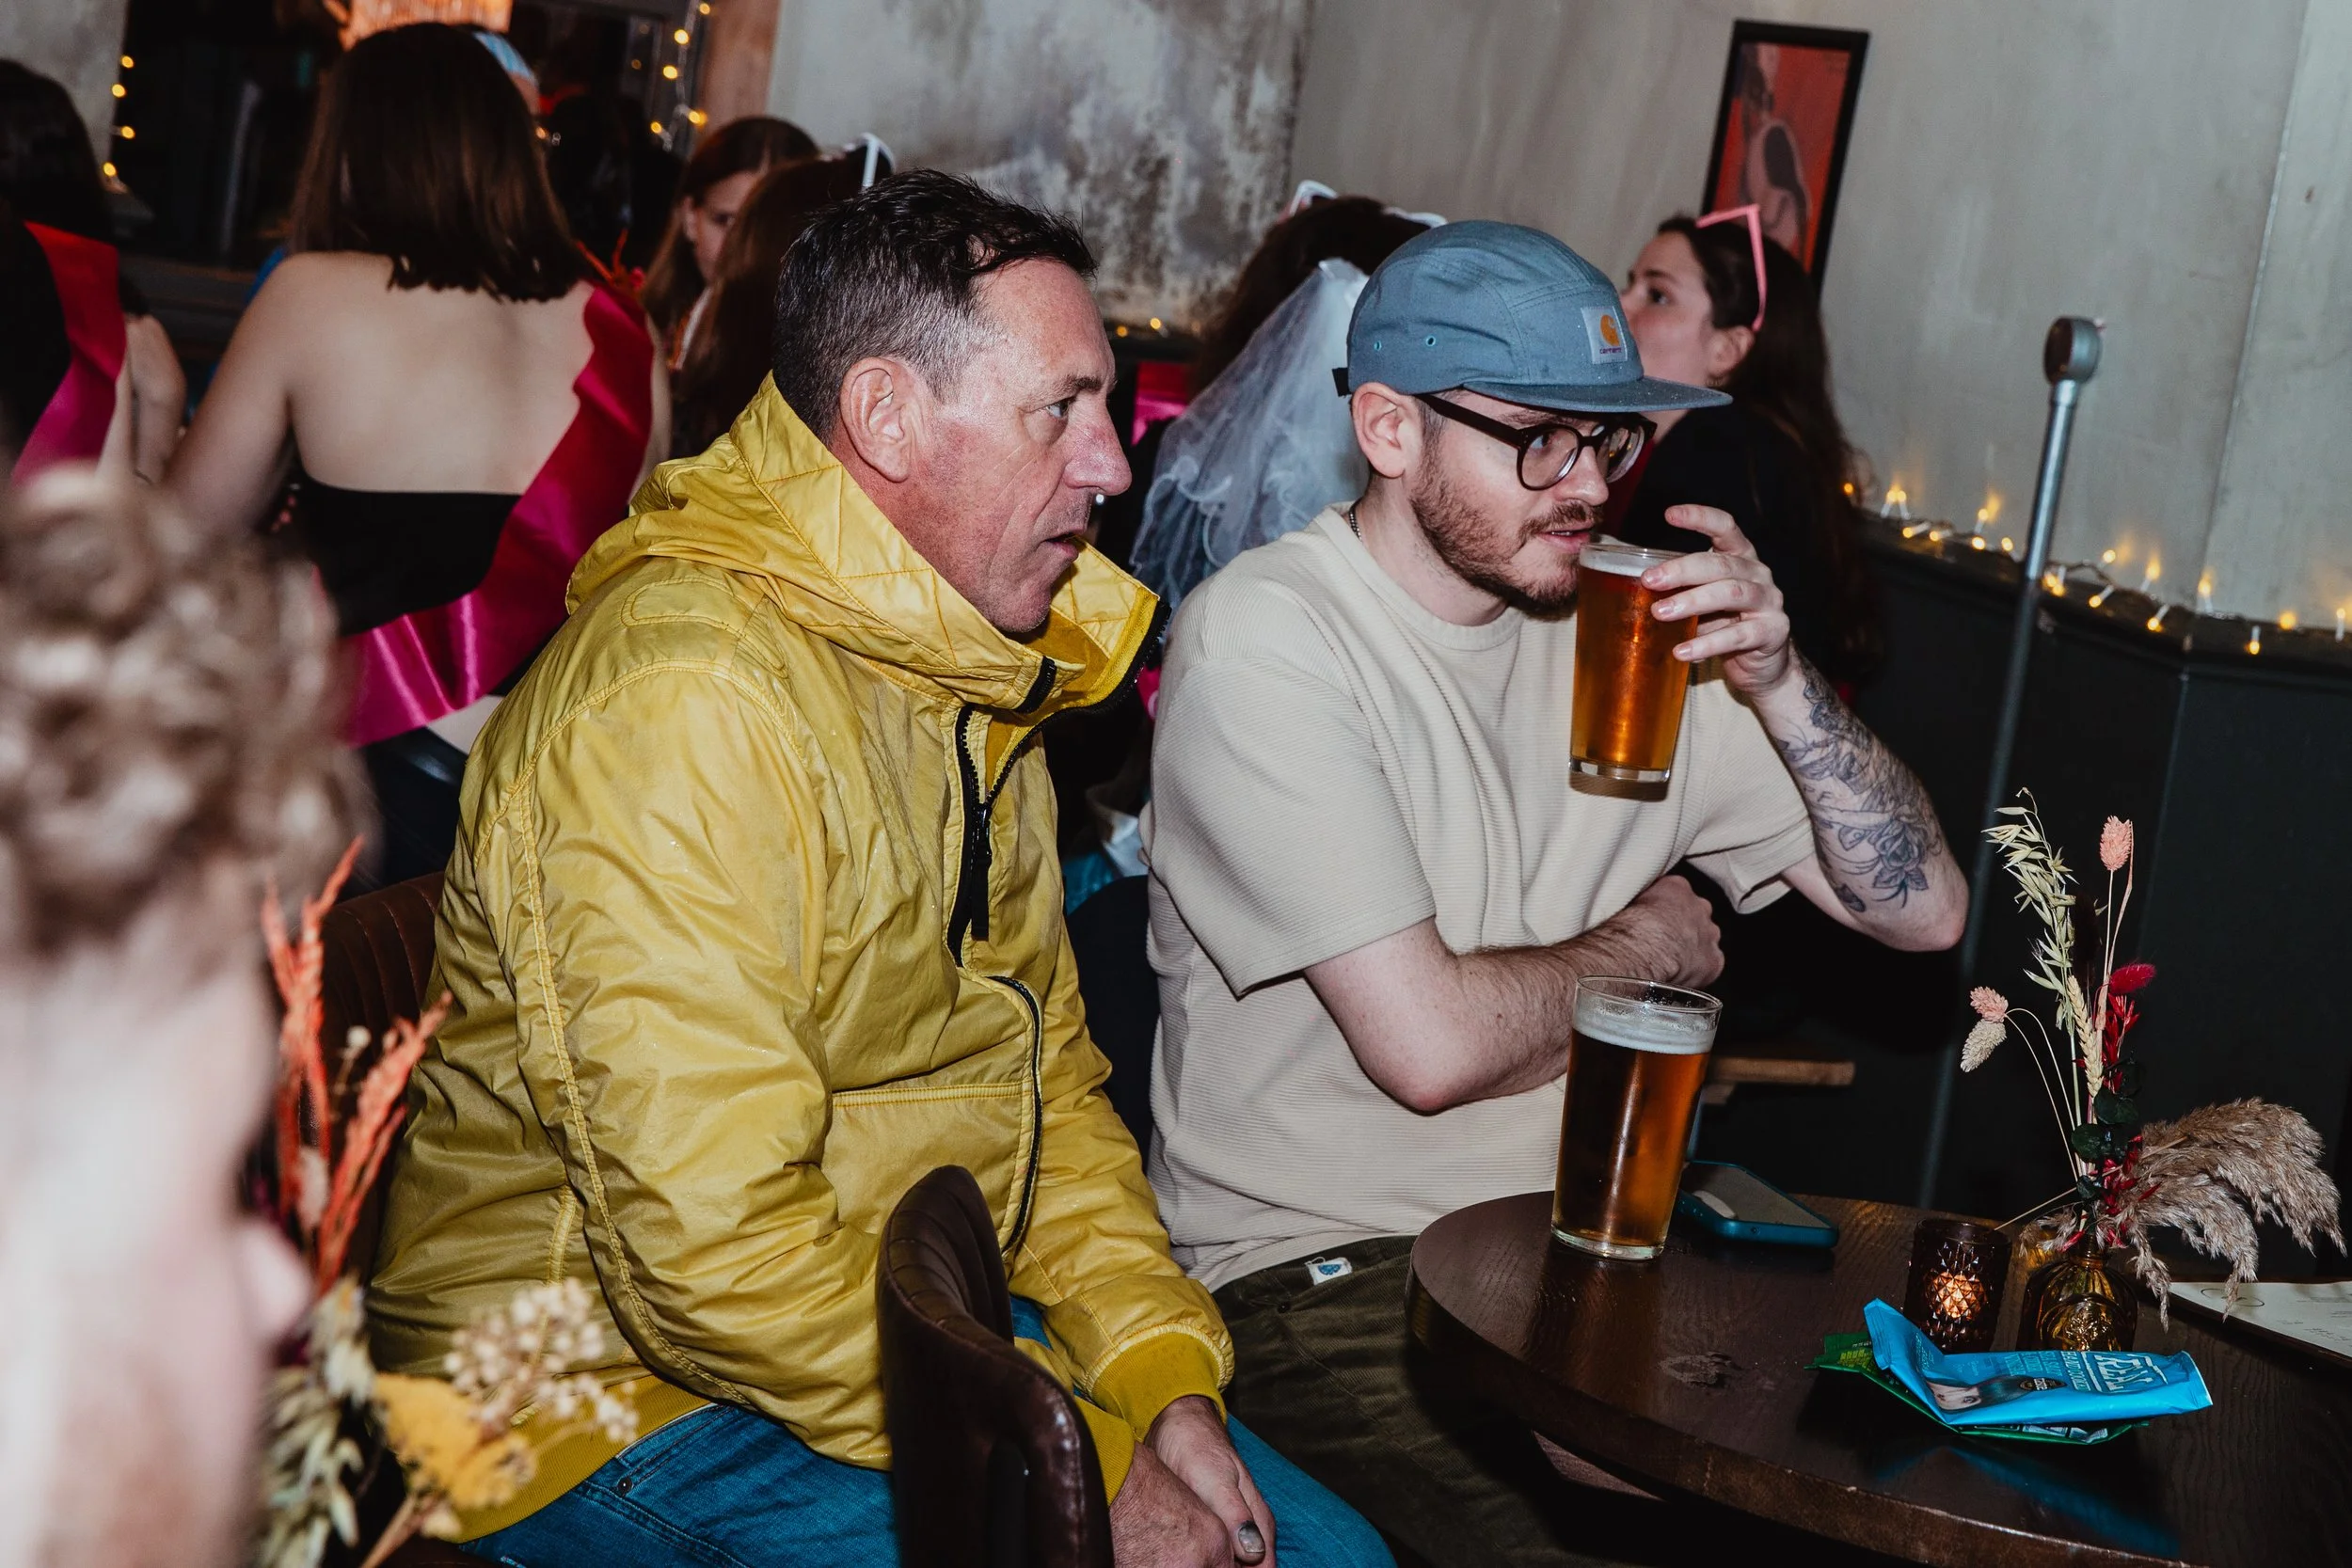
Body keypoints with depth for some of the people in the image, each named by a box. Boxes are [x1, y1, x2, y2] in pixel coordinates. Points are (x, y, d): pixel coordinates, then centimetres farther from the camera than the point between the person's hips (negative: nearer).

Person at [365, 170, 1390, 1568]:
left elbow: (1044, 1062, 13)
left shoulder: (965, 671, 9)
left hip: (913, 1324, 9)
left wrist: (1163, 1375, -1)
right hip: (624, 1392, -9)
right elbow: (708, 1244, -28)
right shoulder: (687, 699, -24)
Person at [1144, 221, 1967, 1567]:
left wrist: (1777, 682, -8)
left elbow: (1923, 908, 6)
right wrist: (1646, 943, -1)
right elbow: (1432, 1044, -19)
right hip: (1321, 1260, -5)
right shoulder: (1263, 638, -12)